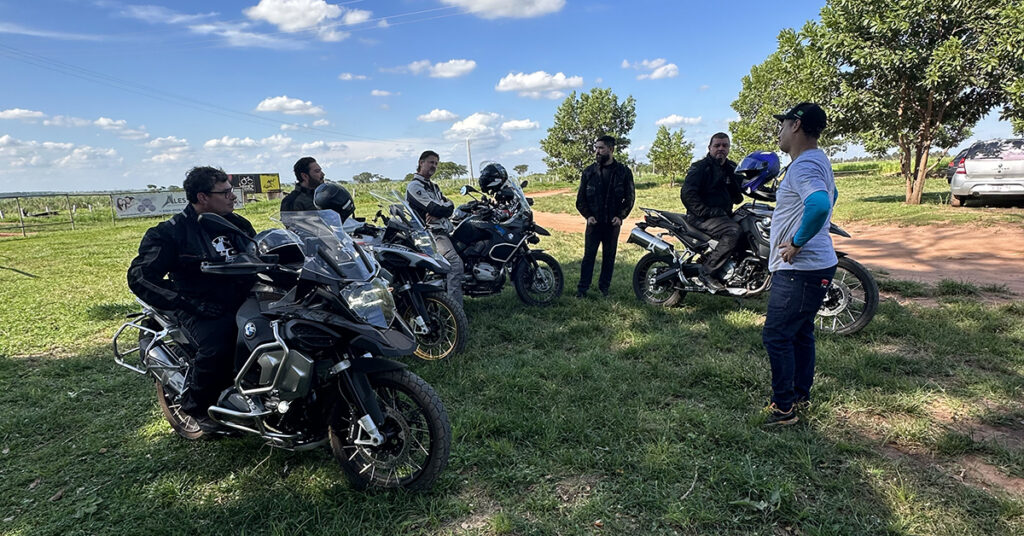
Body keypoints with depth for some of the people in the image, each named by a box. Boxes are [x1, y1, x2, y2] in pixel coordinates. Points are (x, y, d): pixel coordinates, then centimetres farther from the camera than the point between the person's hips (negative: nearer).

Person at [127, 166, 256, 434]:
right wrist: (188, 302, -19)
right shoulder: (171, 232, -5)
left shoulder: (238, 224, 14)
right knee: (216, 345, -35)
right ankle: (197, 406, -4)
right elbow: (140, 277, -11)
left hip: (245, 300, 6)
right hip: (203, 309, -5)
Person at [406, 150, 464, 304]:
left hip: (443, 230, 10)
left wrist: (437, 213, -9)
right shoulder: (415, 186, -4)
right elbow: (434, 208, -15)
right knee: (455, 261, -25)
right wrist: (446, 206, 4)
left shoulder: (433, 187, 25)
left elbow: (449, 207, 11)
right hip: (431, 233, -10)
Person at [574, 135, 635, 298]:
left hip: (613, 222, 0)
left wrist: (620, 216, -7)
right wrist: (588, 215, -5)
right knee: (588, 255, 0)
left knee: (609, 256, 8)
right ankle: (582, 288, 7)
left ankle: (604, 287, 22)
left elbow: (630, 197, 4)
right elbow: (580, 198, 7)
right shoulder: (589, 172, 3)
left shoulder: (623, 172, 1)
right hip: (594, 222, 0)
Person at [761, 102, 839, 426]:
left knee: (776, 336, -4)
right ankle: (801, 395, 34)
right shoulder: (818, 160, 14)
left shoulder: (803, 166, -21)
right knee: (800, 333, 20)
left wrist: (797, 242, -27)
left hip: (800, 270, -11)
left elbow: (820, 205, -41)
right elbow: (831, 195, 33)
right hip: (812, 266, 11)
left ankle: (783, 408, 7)